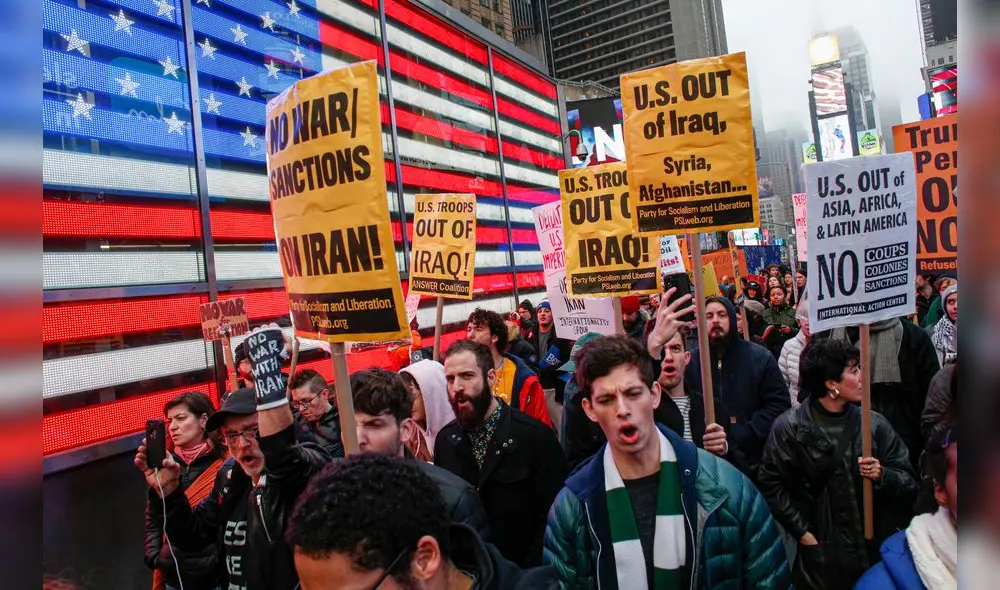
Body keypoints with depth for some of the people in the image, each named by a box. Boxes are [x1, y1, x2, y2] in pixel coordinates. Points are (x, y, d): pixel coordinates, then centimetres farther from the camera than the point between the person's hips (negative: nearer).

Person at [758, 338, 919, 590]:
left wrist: (882, 476, -14)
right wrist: (802, 532, -9)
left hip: (875, 549, 3)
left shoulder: (874, 424, 2)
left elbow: (909, 483, 6)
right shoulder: (788, 427, -8)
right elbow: (771, 484, -7)